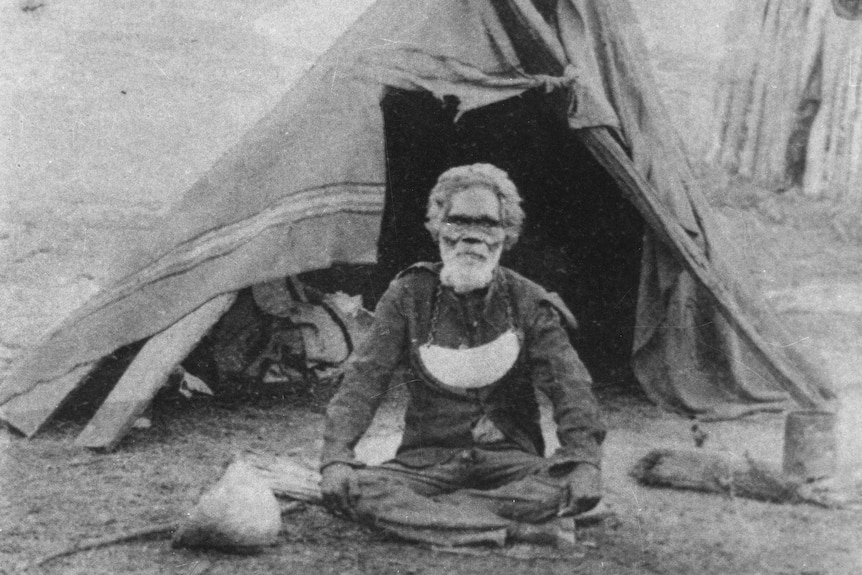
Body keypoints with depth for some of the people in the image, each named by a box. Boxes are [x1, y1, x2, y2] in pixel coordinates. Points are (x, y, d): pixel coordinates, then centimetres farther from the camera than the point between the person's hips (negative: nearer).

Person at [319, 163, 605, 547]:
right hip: (427, 460, 0)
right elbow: (363, 380, -6)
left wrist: (585, 462, -24)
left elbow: (569, 385, -7)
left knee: (563, 489, -32)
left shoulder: (528, 302, 1)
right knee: (357, 489, -31)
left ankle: (415, 514, -30)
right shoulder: (408, 295, 1)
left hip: (511, 459, 0)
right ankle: (516, 529, -36)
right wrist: (336, 458, -21)